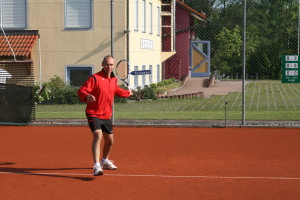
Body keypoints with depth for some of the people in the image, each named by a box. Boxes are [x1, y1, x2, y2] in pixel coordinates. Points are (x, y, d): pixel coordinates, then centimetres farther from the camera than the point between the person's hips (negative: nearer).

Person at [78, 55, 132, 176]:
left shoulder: (114, 80, 8)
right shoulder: (95, 78, -14)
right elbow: (81, 91, -20)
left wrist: (127, 93, 39)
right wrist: (87, 96, -39)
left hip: (107, 116, 7)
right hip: (94, 114, -7)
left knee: (109, 141, 17)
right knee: (98, 135, -27)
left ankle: (104, 161, 44)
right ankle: (96, 166, -31)